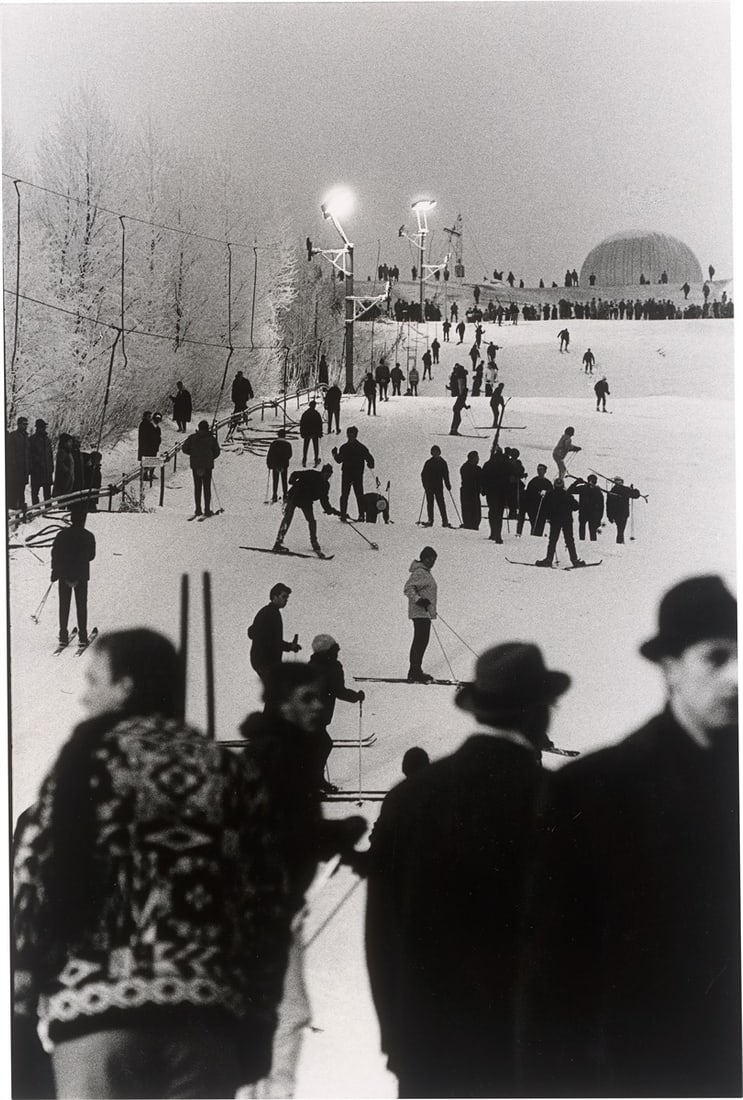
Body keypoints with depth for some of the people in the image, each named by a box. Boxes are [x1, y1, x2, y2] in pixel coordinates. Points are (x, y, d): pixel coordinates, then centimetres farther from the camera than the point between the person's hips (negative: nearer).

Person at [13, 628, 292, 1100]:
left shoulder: (92, 754, 7)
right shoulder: (234, 771, 15)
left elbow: (38, 871, 1)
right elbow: (270, 902, 11)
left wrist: (27, 992, 6)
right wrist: (256, 1019, 14)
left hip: (100, 1002, -3)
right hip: (209, 1006, 3)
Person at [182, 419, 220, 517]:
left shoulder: (192, 438, 1)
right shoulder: (211, 439, -2)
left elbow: (185, 449, 0)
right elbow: (217, 452, 1)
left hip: (195, 465, 1)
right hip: (208, 466, -1)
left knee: (197, 487, 8)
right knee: (207, 488, 4)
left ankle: (198, 509, 3)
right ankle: (207, 510, 0)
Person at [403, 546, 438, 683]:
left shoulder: (425, 572, 18)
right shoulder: (419, 573, -14)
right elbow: (408, 589, -23)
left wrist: (432, 609, 30)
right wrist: (420, 601, -30)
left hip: (426, 613, 11)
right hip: (421, 613, -11)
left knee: (421, 642, 13)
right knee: (420, 642, -11)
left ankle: (416, 672, 20)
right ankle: (414, 673, -10)